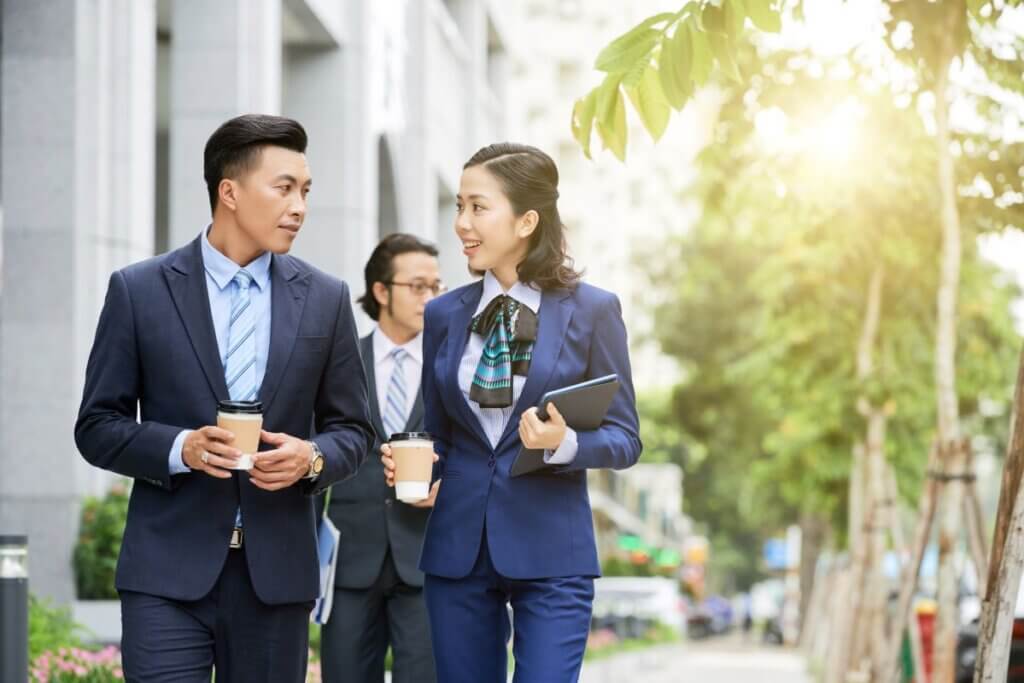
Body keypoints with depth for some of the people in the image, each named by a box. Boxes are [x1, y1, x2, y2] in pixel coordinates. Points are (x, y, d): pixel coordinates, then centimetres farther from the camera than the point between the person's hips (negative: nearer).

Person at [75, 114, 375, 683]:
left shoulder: (325, 299, 7)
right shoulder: (140, 291, 1)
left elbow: (353, 429, 12)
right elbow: (98, 427, 3)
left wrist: (312, 457, -10)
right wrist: (180, 448, -15)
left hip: (276, 572, 3)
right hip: (169, 572, -2)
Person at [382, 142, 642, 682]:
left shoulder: (591, 311, -3)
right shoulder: (444, 315, 7)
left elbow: (625, 439, -1)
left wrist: (564, 443, -21)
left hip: (550, 552, -4)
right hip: (456, 547, 4)